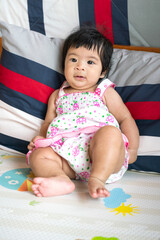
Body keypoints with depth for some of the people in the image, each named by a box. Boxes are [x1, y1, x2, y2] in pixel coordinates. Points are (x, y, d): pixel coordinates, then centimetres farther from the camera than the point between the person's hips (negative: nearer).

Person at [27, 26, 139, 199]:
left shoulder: (106, 93, 16)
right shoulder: (57, 96, 26)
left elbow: (125, 119, 13)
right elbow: (48, 122, 27)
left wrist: (132, 148, -1)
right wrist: (41, 137, 3)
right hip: (67, 152, 3)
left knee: (110, 132, -33)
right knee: (38, 155, -19)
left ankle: (97, 179, -43)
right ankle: (61, 179, -44)